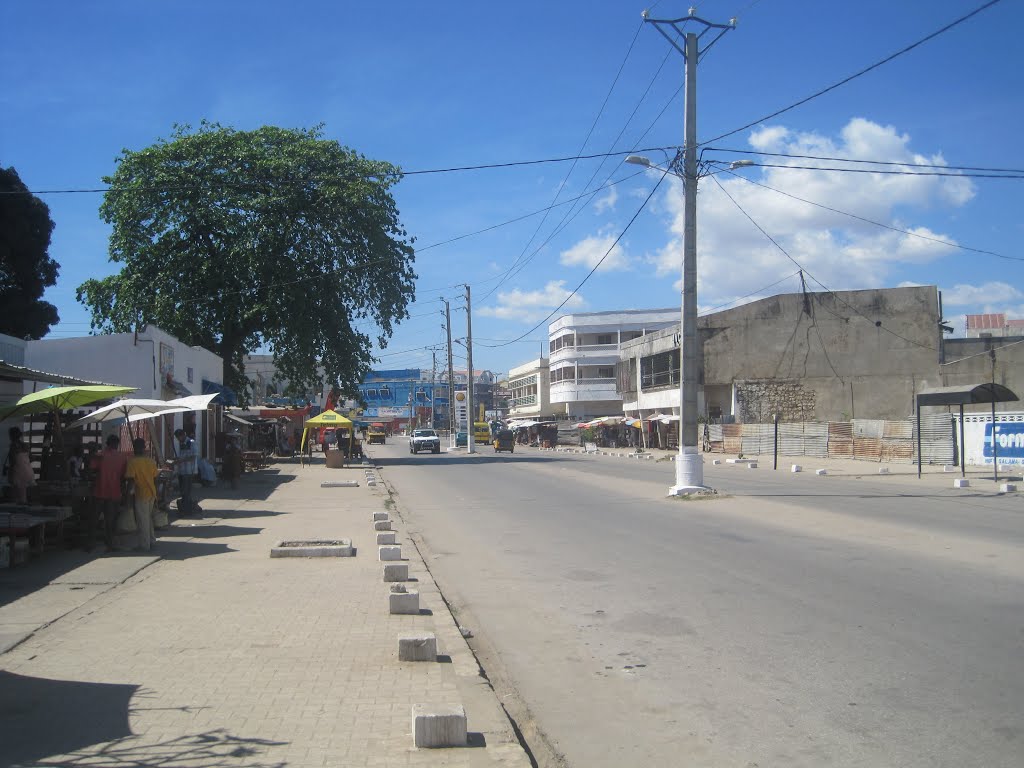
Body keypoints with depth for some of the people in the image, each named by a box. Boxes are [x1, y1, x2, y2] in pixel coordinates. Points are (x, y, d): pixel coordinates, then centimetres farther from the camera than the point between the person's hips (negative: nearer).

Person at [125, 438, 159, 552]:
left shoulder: (132, 461, -11)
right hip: (152, 494, 6)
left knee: (142, 521, 1)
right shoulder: (151, 461, 6)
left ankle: (144, 545, 6)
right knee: (149, 518, 20)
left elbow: (131, 480, -16)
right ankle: (151, 541, 26)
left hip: (141, 495, -6)